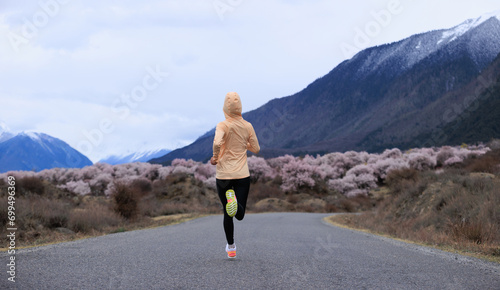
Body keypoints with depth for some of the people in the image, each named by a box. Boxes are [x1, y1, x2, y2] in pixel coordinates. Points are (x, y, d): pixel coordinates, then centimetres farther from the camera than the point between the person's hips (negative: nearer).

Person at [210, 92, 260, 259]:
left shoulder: (223, 126, -7)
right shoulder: (247, 126, 2)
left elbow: (217, 143, -26)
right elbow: (256, 149, 9)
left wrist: (215, 157, -7)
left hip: (223, 175, -1)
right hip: (243, 174, 1)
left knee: (227, 213, 14)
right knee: (240, 215, 3)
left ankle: (231, 248, 15)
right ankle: (236, 202, -31)